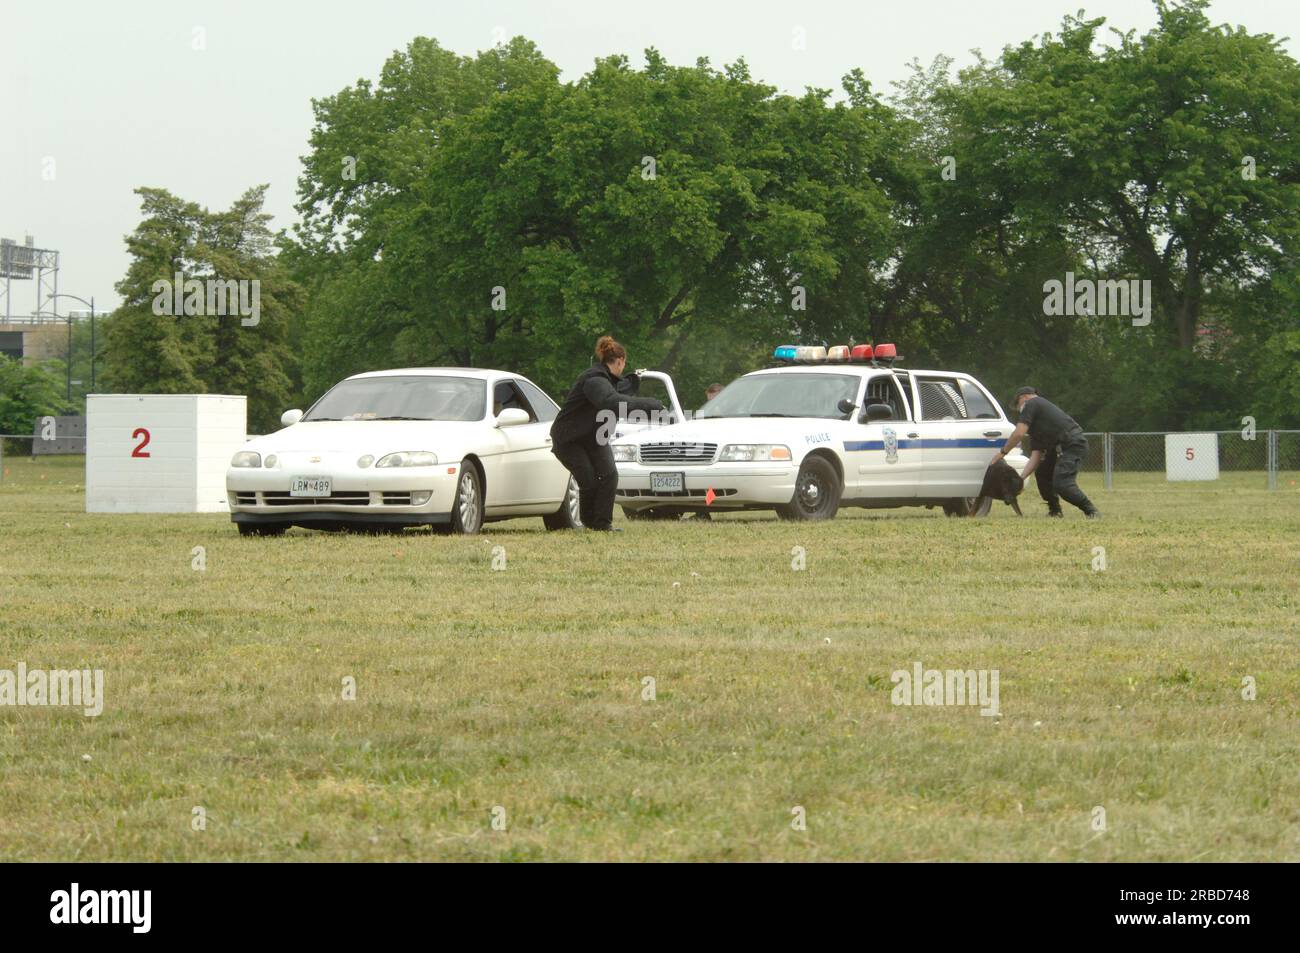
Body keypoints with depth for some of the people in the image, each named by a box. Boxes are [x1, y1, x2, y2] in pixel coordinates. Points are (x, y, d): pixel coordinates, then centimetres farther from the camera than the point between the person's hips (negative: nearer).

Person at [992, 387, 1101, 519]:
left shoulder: (1031, 404, 0)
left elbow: (1018, 434, -12)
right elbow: (1036, 454, 19)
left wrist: (1002, 452, 2)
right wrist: (1022, 477, 11)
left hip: (1073, 445, -10)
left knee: (1062, 484, -18)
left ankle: (1092, 512, -11)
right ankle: (1054, 511, 27)